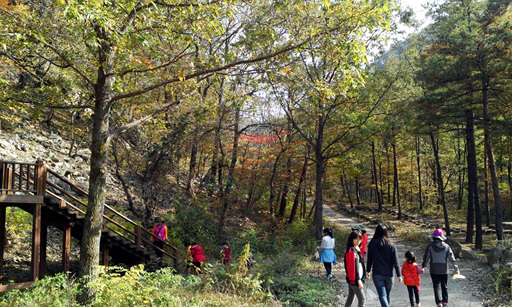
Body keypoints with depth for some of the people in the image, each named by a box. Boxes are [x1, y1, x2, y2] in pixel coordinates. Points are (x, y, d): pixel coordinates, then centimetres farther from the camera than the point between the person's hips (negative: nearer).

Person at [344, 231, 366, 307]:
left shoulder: (357, 249, 10)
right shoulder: (351, 251, -20)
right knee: (361, 299, -6)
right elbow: (354, 267, -22)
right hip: (354, 279, -9)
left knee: (350, 297, 17)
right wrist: (359, 281, -22)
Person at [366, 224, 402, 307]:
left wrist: (368, 271, 12)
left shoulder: (372, 244, -6)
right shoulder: (391, 246, -6)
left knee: (382, 295, -2)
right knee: (388, 294, 20)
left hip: (377, 274, -1)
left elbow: (369, 259, 0)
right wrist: (399, 275, 0)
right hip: (389, 274, 1)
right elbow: (395, 262, -6)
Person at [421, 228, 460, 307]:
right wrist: (456, 268, 1)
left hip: (434, 270, -2)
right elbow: (451, 258, -3)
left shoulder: (430, 246, -10)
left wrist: (423, 266, 12)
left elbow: (426, 257, -3)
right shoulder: (446, 246, -3)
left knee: (437, 286, -1)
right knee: (444, 286, 16)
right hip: (444, 270, 3)